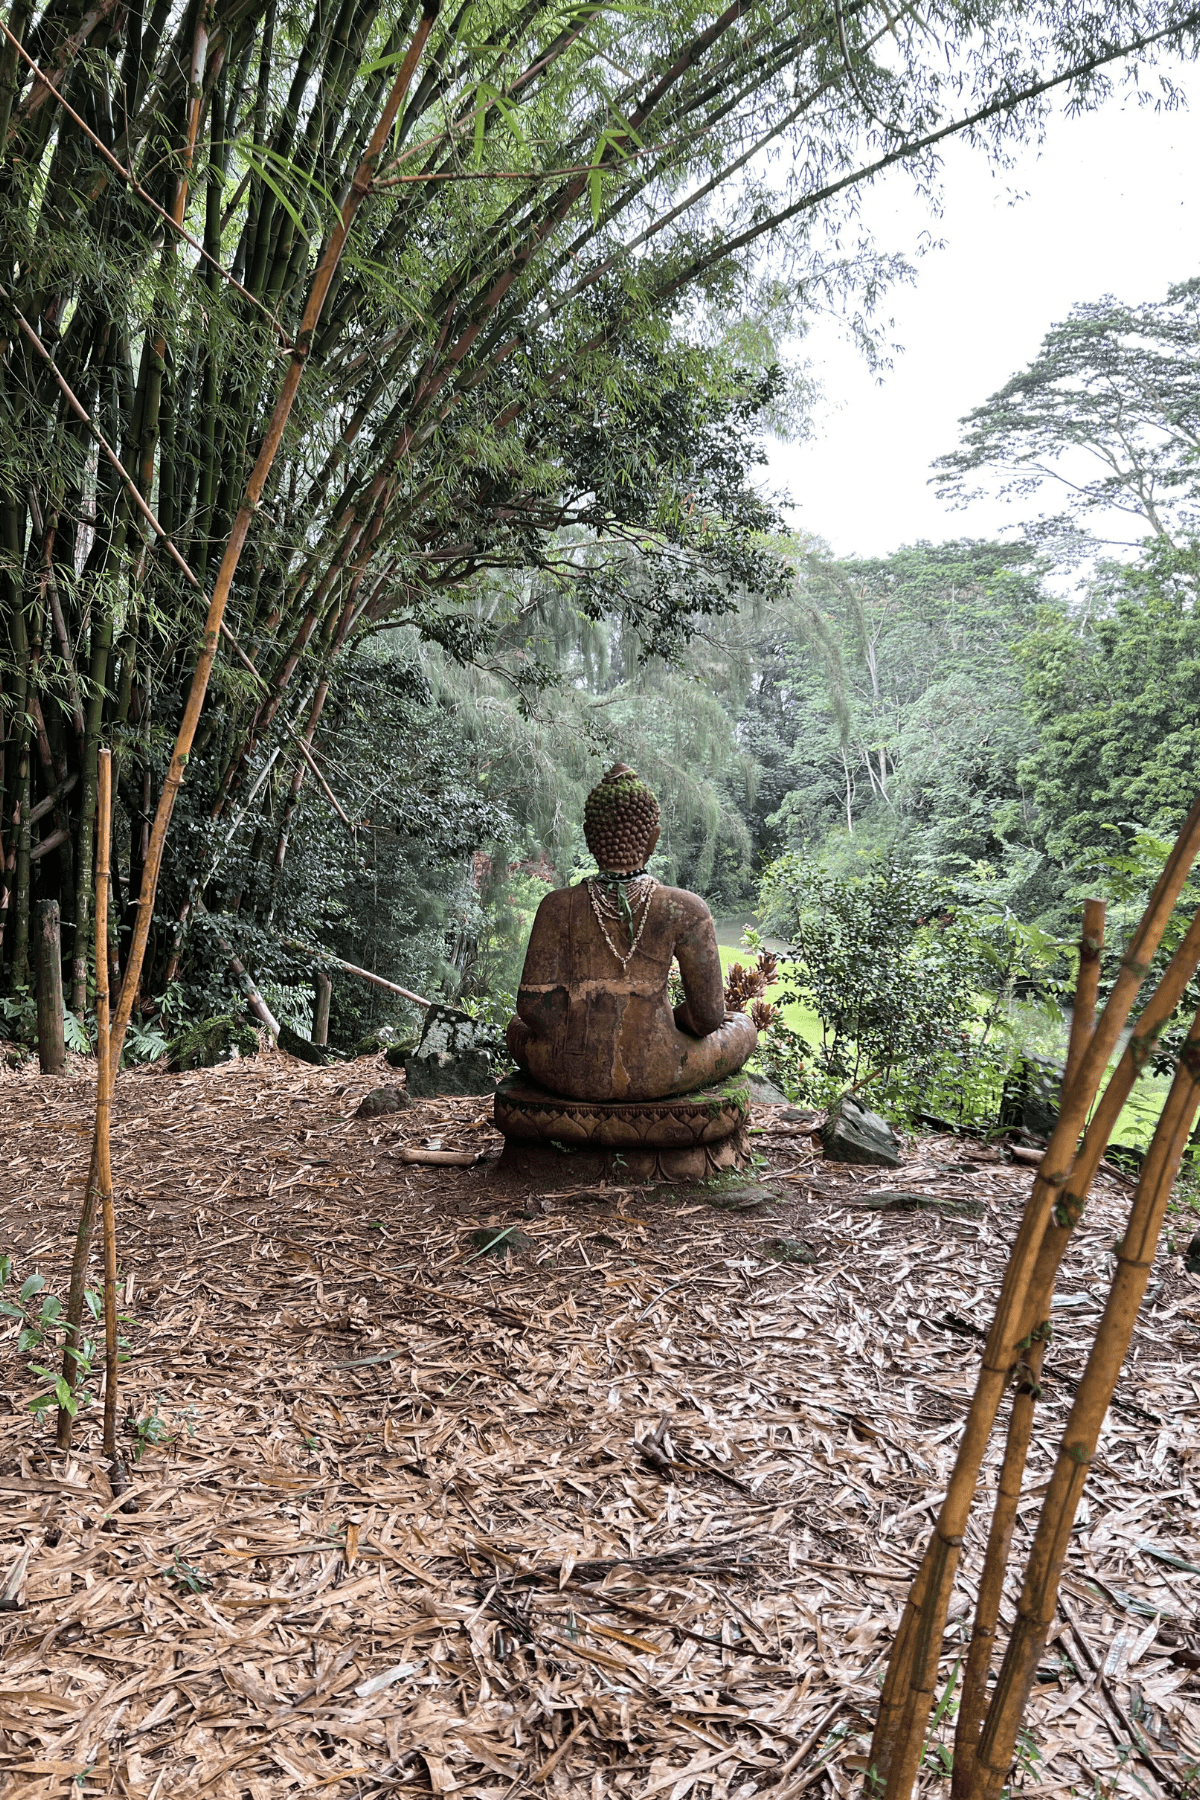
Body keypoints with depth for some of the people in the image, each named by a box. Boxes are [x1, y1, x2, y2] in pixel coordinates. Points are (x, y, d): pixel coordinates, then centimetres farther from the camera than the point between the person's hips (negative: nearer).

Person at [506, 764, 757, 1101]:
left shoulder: (560, 907, -7)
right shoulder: (684, 910, -10)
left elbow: (534, 1007, -10)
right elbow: (708, 1016, -6)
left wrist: (564, 1034, 11)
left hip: (568, 1073, 2)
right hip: (654, 1077, -1)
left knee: (519, 1027, 36)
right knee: (742, 1027, 28)